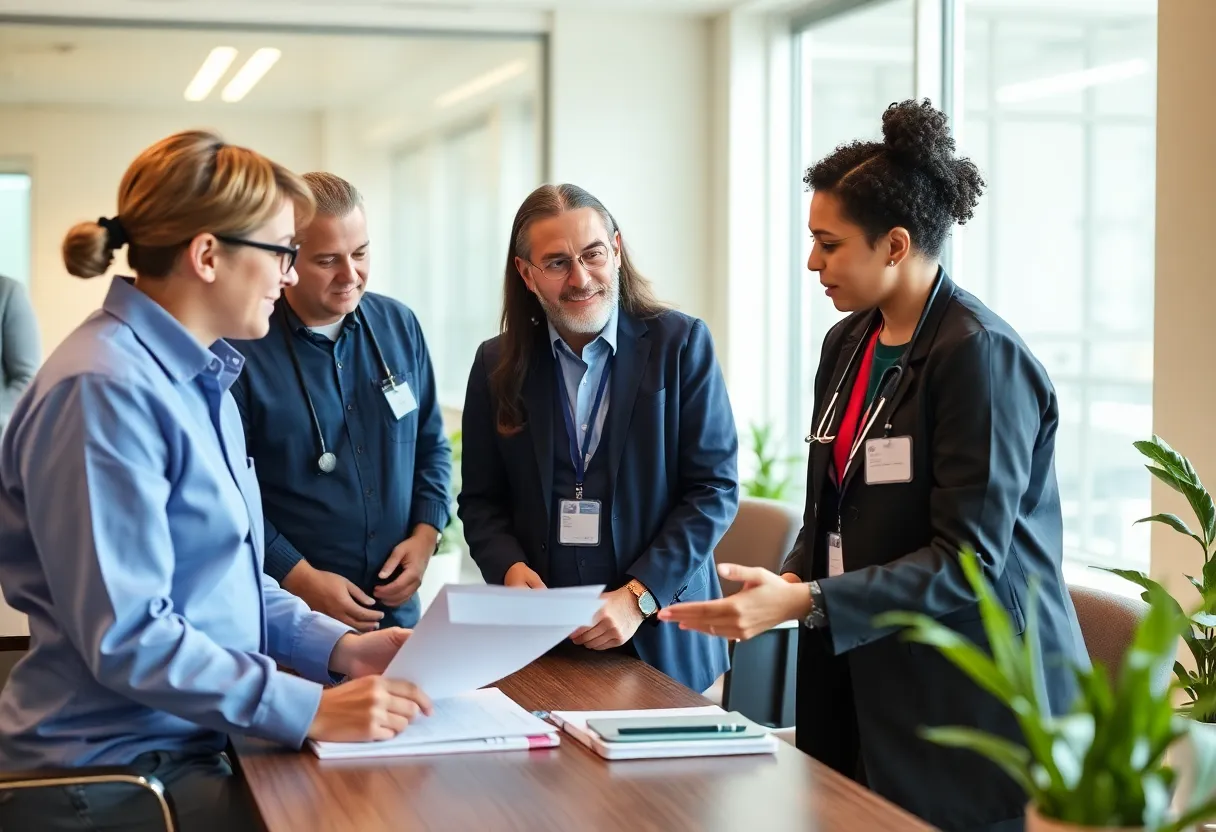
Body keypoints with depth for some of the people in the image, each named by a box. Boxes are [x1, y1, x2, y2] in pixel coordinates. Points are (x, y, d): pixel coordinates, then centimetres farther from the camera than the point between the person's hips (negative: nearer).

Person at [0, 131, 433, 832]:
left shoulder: (199, 377, 11)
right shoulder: (104, 390, -19)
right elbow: (126, 635, -23)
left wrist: (337, 646, 2)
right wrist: (310, 710, -23)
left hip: (195, 746, 9)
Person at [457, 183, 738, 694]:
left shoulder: (681, 344, -4)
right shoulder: (499, 364, 5)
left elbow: (714, 489, -7)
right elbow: (480, 500, 9)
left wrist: (638, 597, -16)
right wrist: (510, 569, -12)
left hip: (660, 634, -2)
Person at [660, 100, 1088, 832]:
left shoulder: (978, 354, -15)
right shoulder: (847, 344, 9)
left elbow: (965, 560, -20)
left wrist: (806, 602, -24)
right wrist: (787, 580, -4)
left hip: (969, 702, -7)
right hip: (866, 692, 7)